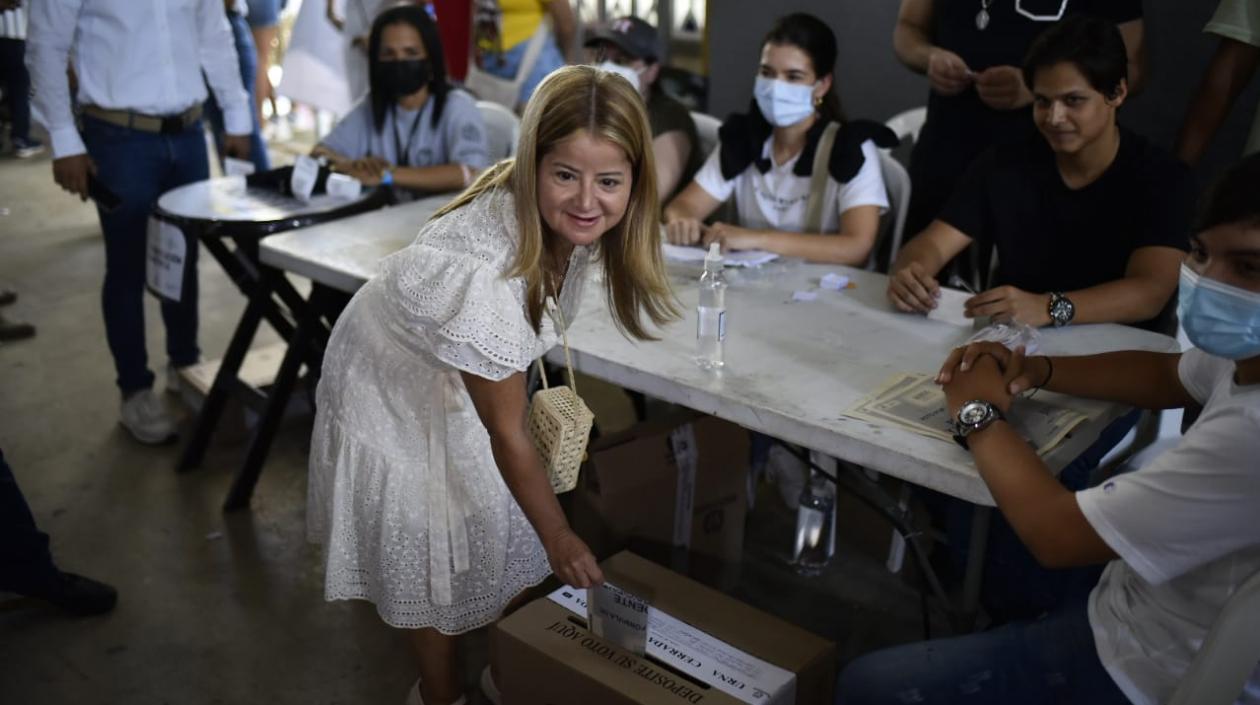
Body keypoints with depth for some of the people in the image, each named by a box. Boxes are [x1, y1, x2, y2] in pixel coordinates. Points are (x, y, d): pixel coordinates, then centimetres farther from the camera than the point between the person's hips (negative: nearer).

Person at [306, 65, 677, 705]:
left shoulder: (577, 222, -24)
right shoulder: (482, 270, -43)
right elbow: (507, 435, -30)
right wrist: (559, 539, -18)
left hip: (469, 373, 6)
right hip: (394, 385, -6)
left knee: (509, 529, 12)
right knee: (430, 551, 6)